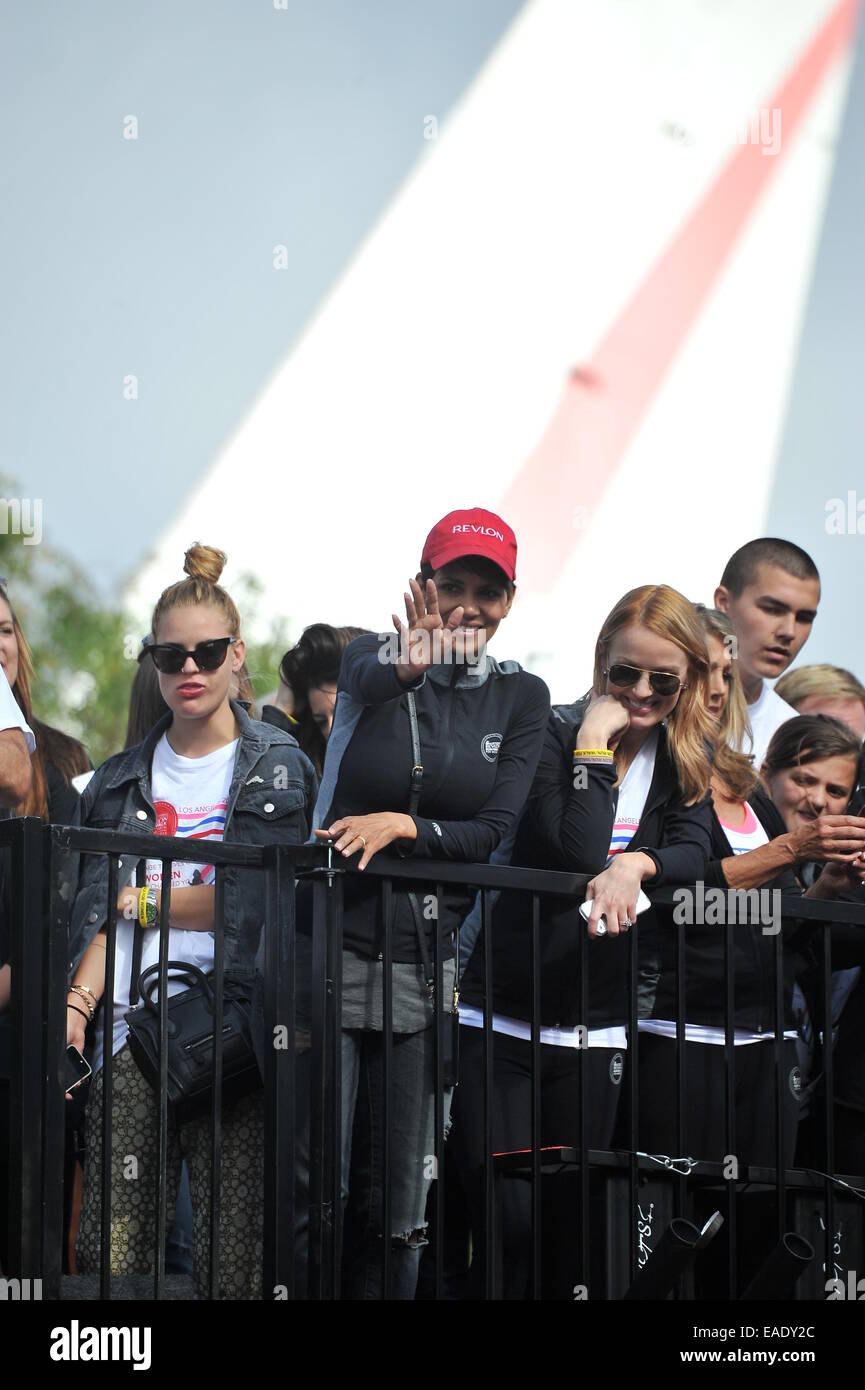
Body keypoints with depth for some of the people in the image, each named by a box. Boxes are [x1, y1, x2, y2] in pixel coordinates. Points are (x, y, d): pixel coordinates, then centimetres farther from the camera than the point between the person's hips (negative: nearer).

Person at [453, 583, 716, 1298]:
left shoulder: (687, 757, 8)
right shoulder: (557, 733, -6)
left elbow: (694, 852, -8)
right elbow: (577, 854, -18)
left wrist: (634, 864, -28)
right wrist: (597, 742, -17)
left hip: (596, 1029, 4)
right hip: (502, 1018, -4)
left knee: (575, 1226, 6)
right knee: (508, 1224, -11)